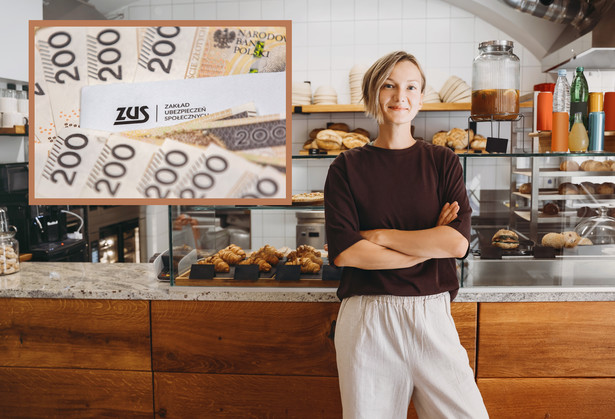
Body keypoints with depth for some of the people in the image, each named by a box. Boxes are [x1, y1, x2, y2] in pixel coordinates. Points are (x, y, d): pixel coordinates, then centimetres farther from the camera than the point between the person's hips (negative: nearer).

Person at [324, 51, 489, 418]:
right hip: (366, 319, 0)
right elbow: (344, 251, -10)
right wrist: (429, 246, -9)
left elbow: (458, 243, -8)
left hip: (431, 313, 1)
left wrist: (378, 236, -9)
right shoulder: (348, 167, 3)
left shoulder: (443, 163, 6)